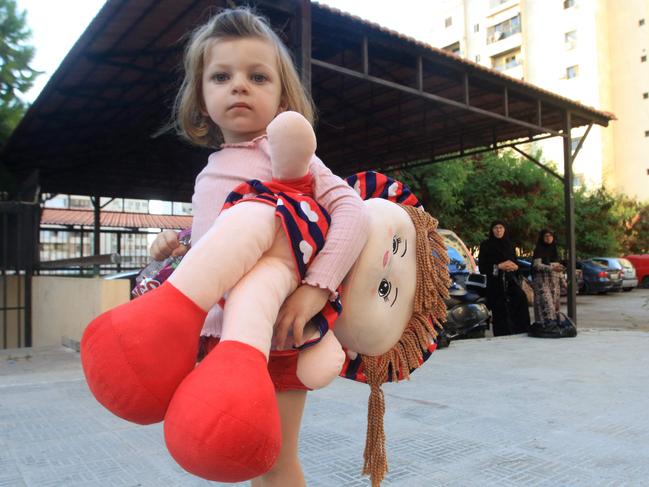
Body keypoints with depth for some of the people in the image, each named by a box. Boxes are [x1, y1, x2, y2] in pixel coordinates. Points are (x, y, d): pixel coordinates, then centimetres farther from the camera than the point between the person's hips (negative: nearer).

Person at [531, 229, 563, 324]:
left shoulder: (554, 249, 16)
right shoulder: (538, 250, -4)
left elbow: (558, 265, 22)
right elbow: (537, 265, -14)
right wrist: (552, 268, -27)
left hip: (554, 281, 7)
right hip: (542, 281, -6)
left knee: (554, 302, 3)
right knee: (546, 303, -14)